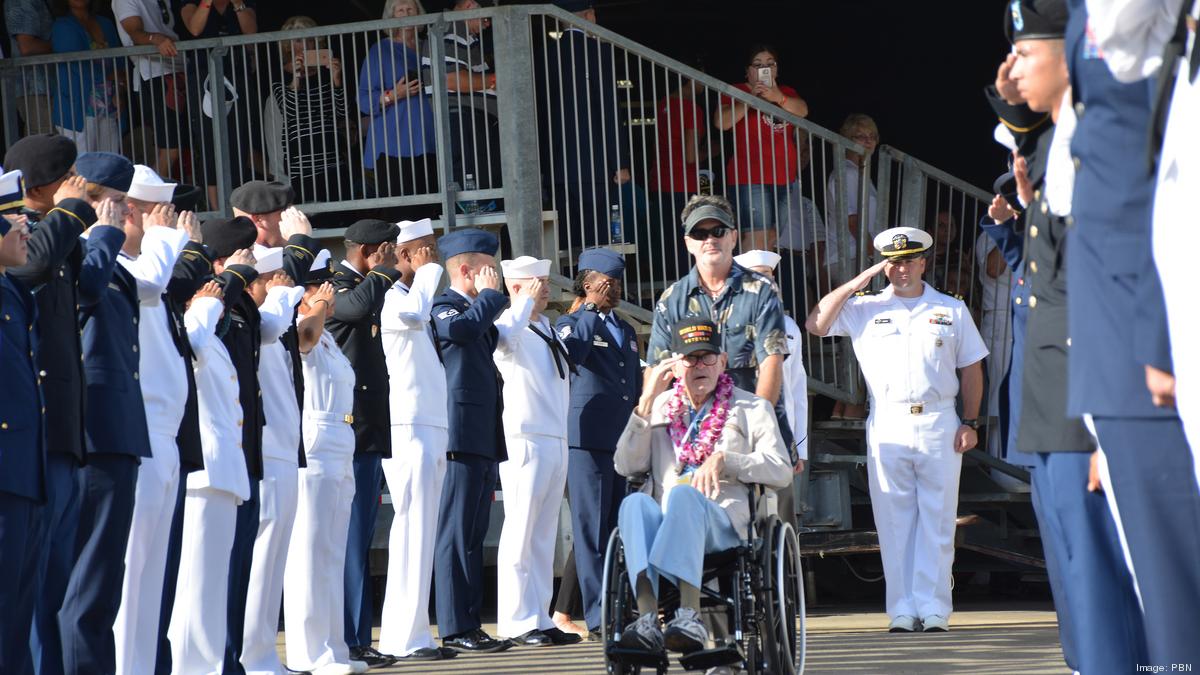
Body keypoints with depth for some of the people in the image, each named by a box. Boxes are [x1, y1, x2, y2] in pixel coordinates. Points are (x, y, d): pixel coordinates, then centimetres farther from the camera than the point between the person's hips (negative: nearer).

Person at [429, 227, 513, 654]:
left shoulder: (480, 311, 23)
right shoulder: (443, 308, -6)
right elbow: (464, 328, -28)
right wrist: (490, 294, -14)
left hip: (485, 439, 10)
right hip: (461, 437, -10)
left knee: (473, 536, 10)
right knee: (457, 535, -9)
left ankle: (470, 624, 13)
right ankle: (455, 629, -9)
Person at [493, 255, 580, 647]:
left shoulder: (547, 328, 18)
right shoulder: (509, 326, -7)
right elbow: (506, 337, -33)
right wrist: (527, 302, -19)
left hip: (556, 440, 9)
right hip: (525, 440, -9)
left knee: (545, 535, 9)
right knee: (521, 531, -8)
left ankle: (539, 619, 12)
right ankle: (518, 622, -8)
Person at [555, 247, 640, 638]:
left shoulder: (626, 330, 22)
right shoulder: (572, 323, 2)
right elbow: (573, 352, -20)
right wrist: (591, 310, -15)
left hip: (626, 439, 7)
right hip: (589, 440, -6)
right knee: (592, 529, -7)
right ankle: (598, 617, -9)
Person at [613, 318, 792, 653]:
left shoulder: (751, 408, 20)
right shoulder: (660, 407, 26)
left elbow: (782, 471, 7)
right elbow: (626, 466, 11)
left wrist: (724, 459, -6)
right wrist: (646, 403, 5)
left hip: (722, 521, -2)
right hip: (662, 523, 2)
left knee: (683, 494, -38)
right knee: (635, 503, -35)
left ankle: (689, 613, -55)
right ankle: (647, 616, -53)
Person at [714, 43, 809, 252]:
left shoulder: (786, 93, 17)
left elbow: (802, 110, -4)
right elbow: (722, 122, -13)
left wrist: (779, 98, -22)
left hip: (786, 178, 6)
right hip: (753, 179, -6)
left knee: (774, 236, 9)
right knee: (757, 236, -15)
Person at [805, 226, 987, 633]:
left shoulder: (951, 310, 13)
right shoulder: (864, 309, 12)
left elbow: (971, 369, 14)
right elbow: (815, 325, 2)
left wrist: (970, 422, 4)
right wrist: (854, 285, 0)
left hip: (938, 424, 0)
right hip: (887, 426, 0)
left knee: (937, 519, -2)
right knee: (894, 521, -1)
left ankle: (933, 609, 0)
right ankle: (902, 610, 1)